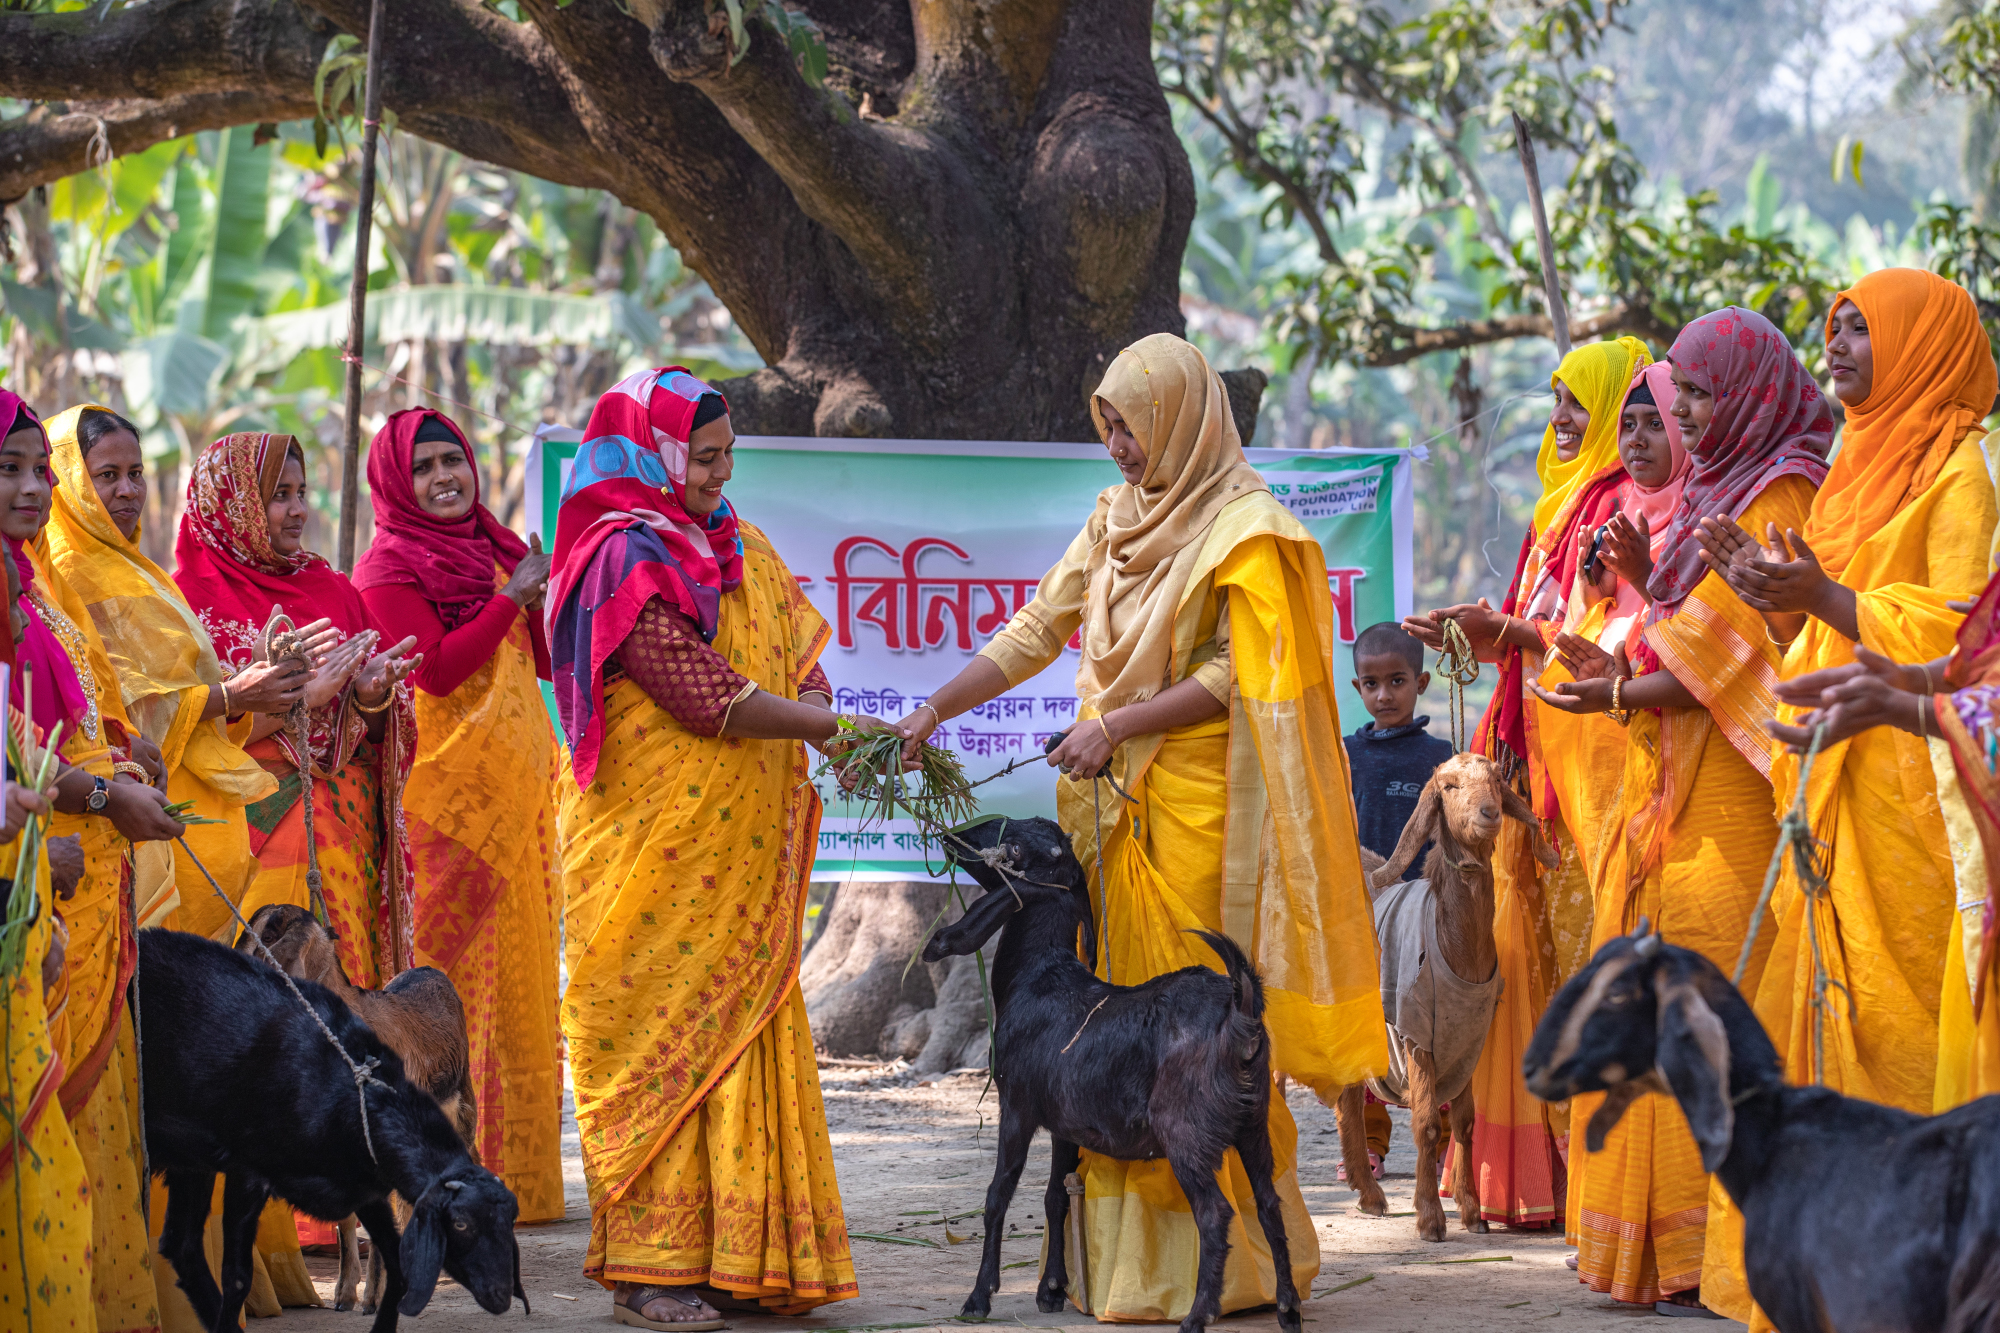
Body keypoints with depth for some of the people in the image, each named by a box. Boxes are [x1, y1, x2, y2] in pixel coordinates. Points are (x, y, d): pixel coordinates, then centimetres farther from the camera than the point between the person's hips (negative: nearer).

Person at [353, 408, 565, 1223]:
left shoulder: (494, 547, 17)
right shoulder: (389, 567, -5)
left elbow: (546, 660, 17)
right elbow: (437, 670, -16)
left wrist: (546, 596, 0)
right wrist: (509, 599, -16)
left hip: (516, 786, 8)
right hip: (447, 787, -8)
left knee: (518, 966, 9)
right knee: (446, 972, -8)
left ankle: (510, 1166, 15)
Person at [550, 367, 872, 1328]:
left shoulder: (740, 547, 16)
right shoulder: (626, 558, -10)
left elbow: (801, 653, 15)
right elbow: (705, 698, -17)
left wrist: (813, 725, -6)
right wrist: (836, 727, -13)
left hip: (742, 846, 7)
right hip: (657, 845, -7)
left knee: (743, 1033, 5)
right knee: (661, 1036, -5)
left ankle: (735, 1253, 9)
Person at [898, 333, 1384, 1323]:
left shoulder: (1243, 529, -6)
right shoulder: (1116, 517, 15)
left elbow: (1235, 678, -11)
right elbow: (1036, 631, 15)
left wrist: (1118, 724, -16)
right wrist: (933, 712, 6)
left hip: (1200, 804, -7)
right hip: (1115, 799, 7)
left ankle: (1230, 1260, 1)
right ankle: (1129, 1257, 5)